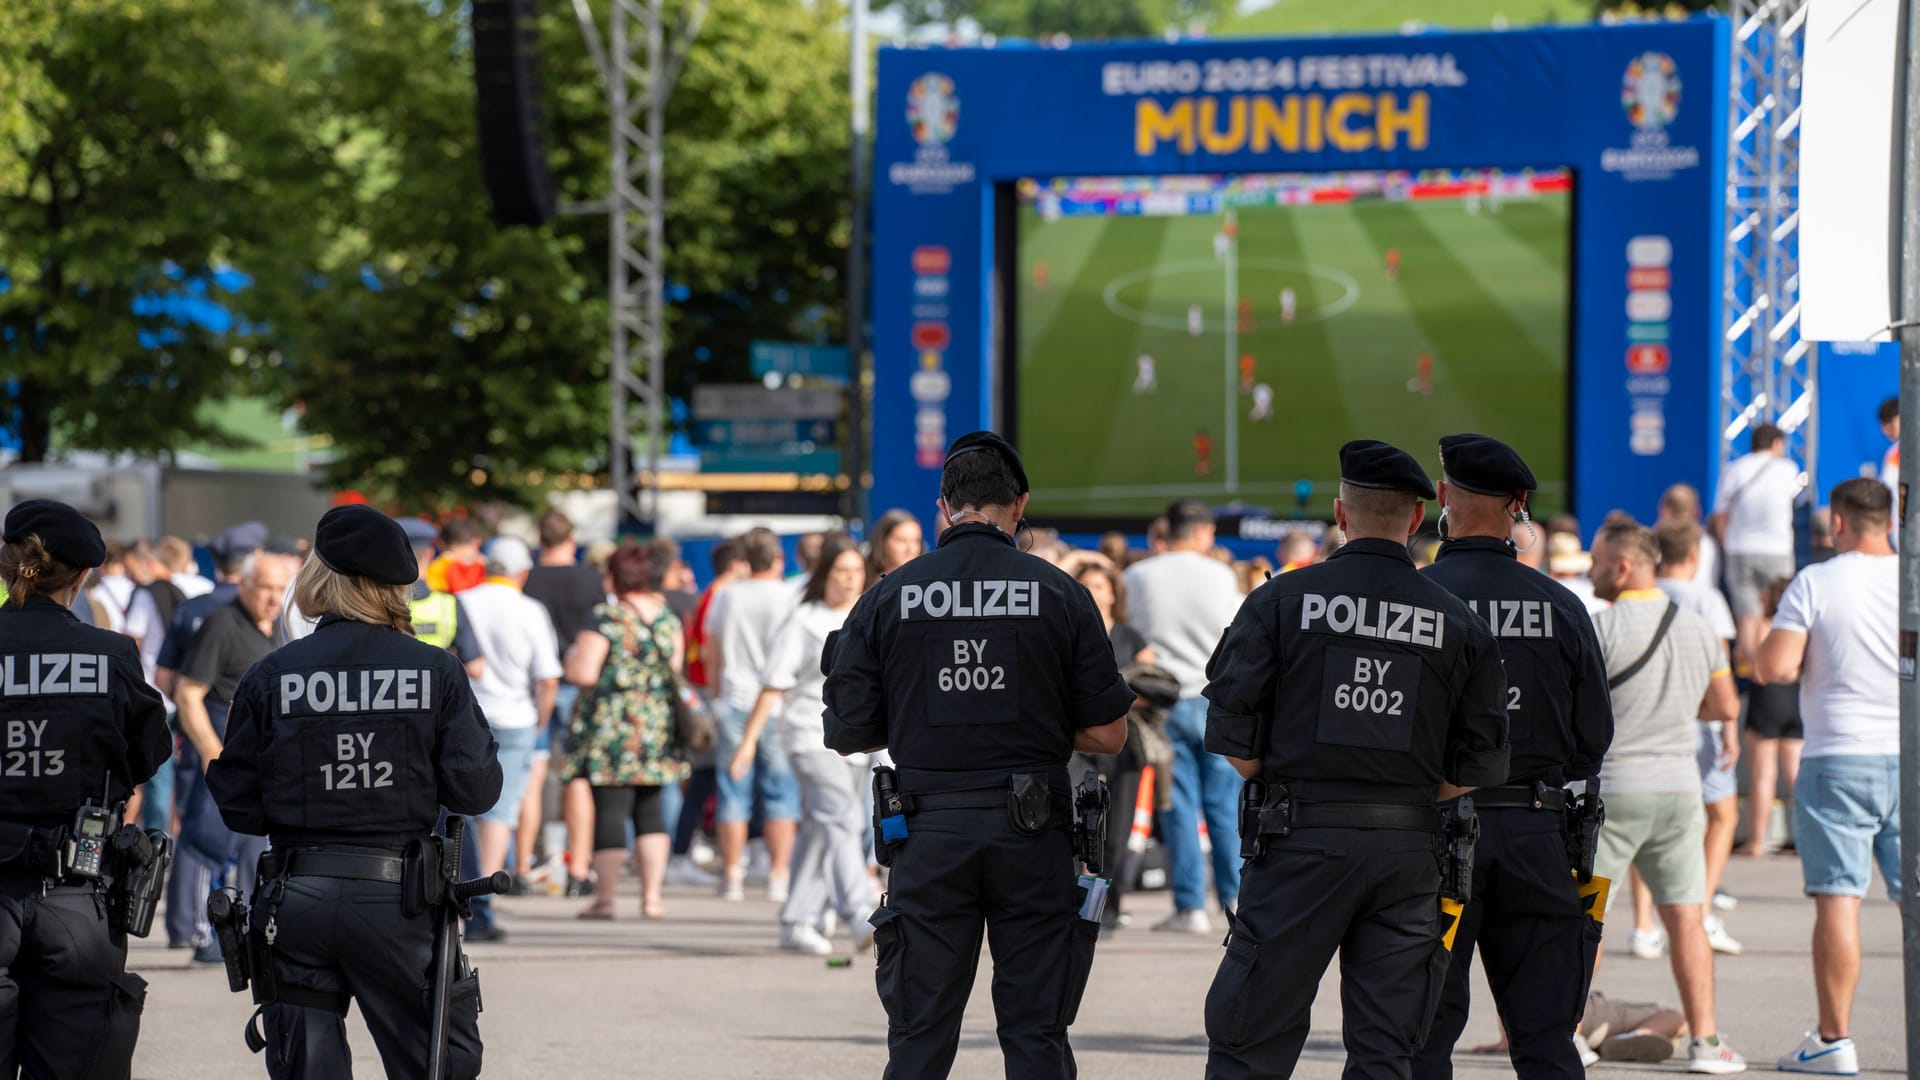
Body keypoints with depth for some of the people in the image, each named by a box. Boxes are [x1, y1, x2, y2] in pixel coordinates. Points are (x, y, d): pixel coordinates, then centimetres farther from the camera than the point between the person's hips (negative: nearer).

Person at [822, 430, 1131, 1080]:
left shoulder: (888, 598, -1)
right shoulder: (1059, 594, -3)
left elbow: (851, 733, 2)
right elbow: (1107, 734, 0)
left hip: (929, 832, 0)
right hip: (1033, 833, 0)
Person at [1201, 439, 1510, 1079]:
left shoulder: (1282, 600, -2)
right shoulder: (1460, 624, 5)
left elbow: (1233, 738, -5)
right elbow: (1478, 769, 3)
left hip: (1303, 841, -2)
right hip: (1409, 851, 2)